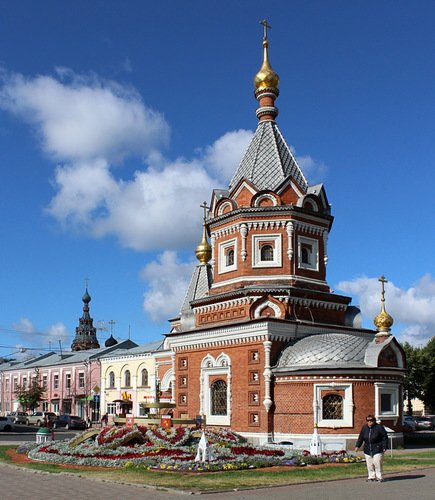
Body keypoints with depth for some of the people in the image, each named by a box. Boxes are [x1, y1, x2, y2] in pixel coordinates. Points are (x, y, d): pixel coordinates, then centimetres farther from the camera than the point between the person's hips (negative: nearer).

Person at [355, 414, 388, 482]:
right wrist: (357, 446, 5)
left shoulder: (379, 427, -7)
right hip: (368, 450, 5)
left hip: (377, 449, -5)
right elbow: (361, 437, 12)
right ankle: (371, 477, 16)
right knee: (369, 464, 6)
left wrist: (384, 447, -9)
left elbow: (385, 437, -4)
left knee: (377, 463, -9)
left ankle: (379, 477, 3)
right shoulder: (364, 428, 7)